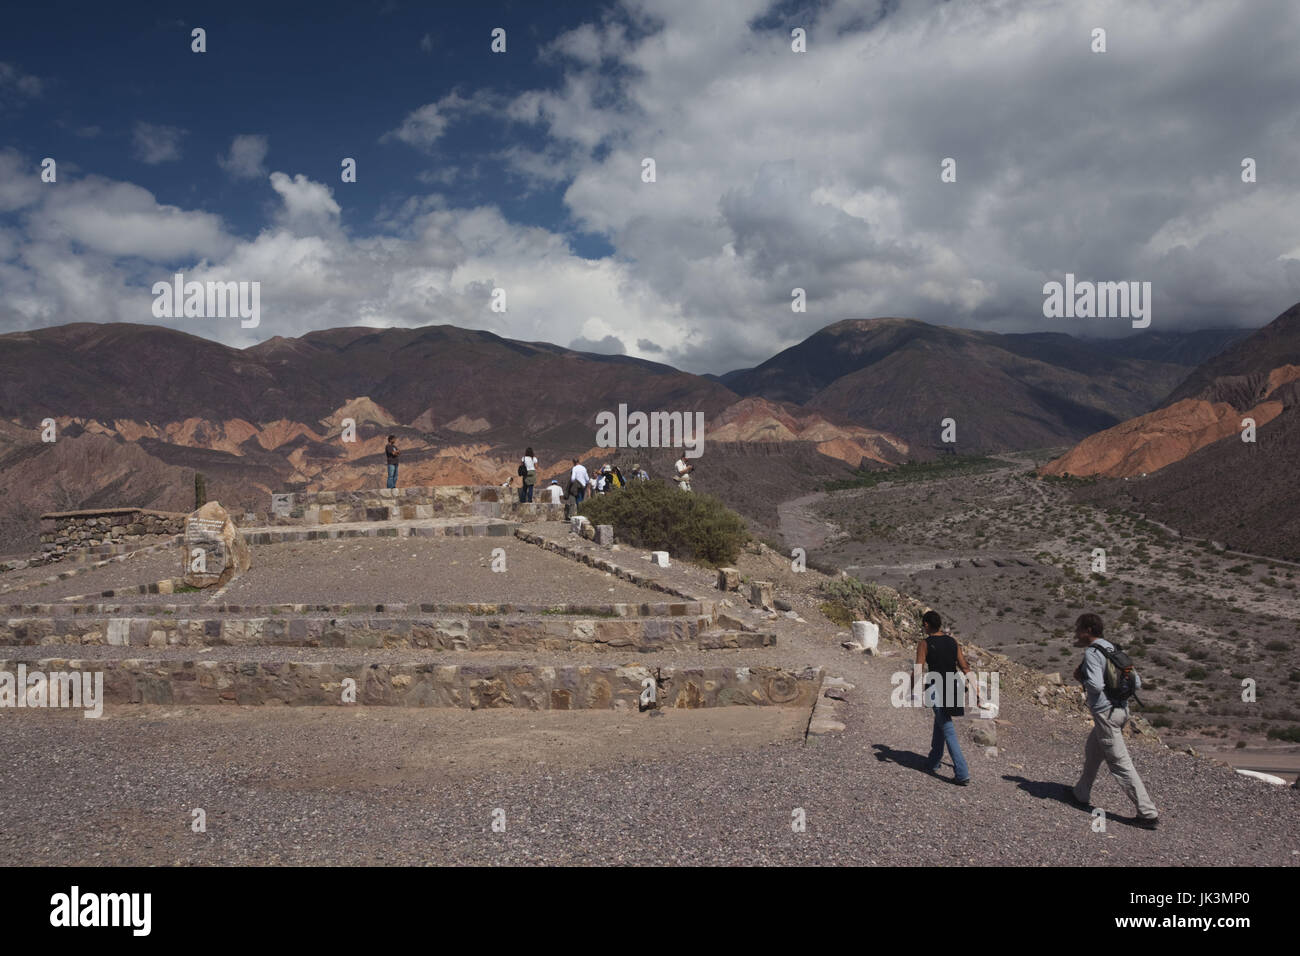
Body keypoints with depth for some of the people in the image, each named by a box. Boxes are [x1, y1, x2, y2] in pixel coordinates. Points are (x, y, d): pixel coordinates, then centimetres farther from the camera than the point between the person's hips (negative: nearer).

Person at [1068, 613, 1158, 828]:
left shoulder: (1091, 653, -14)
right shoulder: (1113, 649, 11)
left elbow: (1096, 685, -26)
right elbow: (1137, 683, 12)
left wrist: (1080, 678, -7)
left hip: (1105, 713, -9)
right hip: (1121, 709, 9)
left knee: (1121, 764, -4)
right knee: (1092, 751, 23)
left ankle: (1148, 813, -3)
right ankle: (1081, 795, 35)